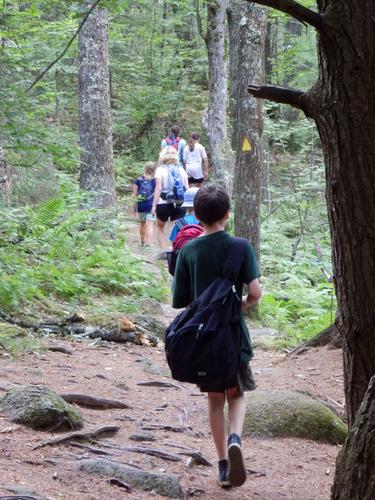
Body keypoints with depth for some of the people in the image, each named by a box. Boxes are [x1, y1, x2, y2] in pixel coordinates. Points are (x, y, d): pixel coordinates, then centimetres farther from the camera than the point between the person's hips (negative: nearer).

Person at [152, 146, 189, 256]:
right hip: (180, 204, 2)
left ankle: (164, 251, 6)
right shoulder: (181, 170, 7)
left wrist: (154, 205, -5)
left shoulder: (161, 170, -2)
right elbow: (187, 188, 4)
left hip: (164, 204, -2)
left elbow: (158, 189, -7)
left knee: (159, 227, 18)